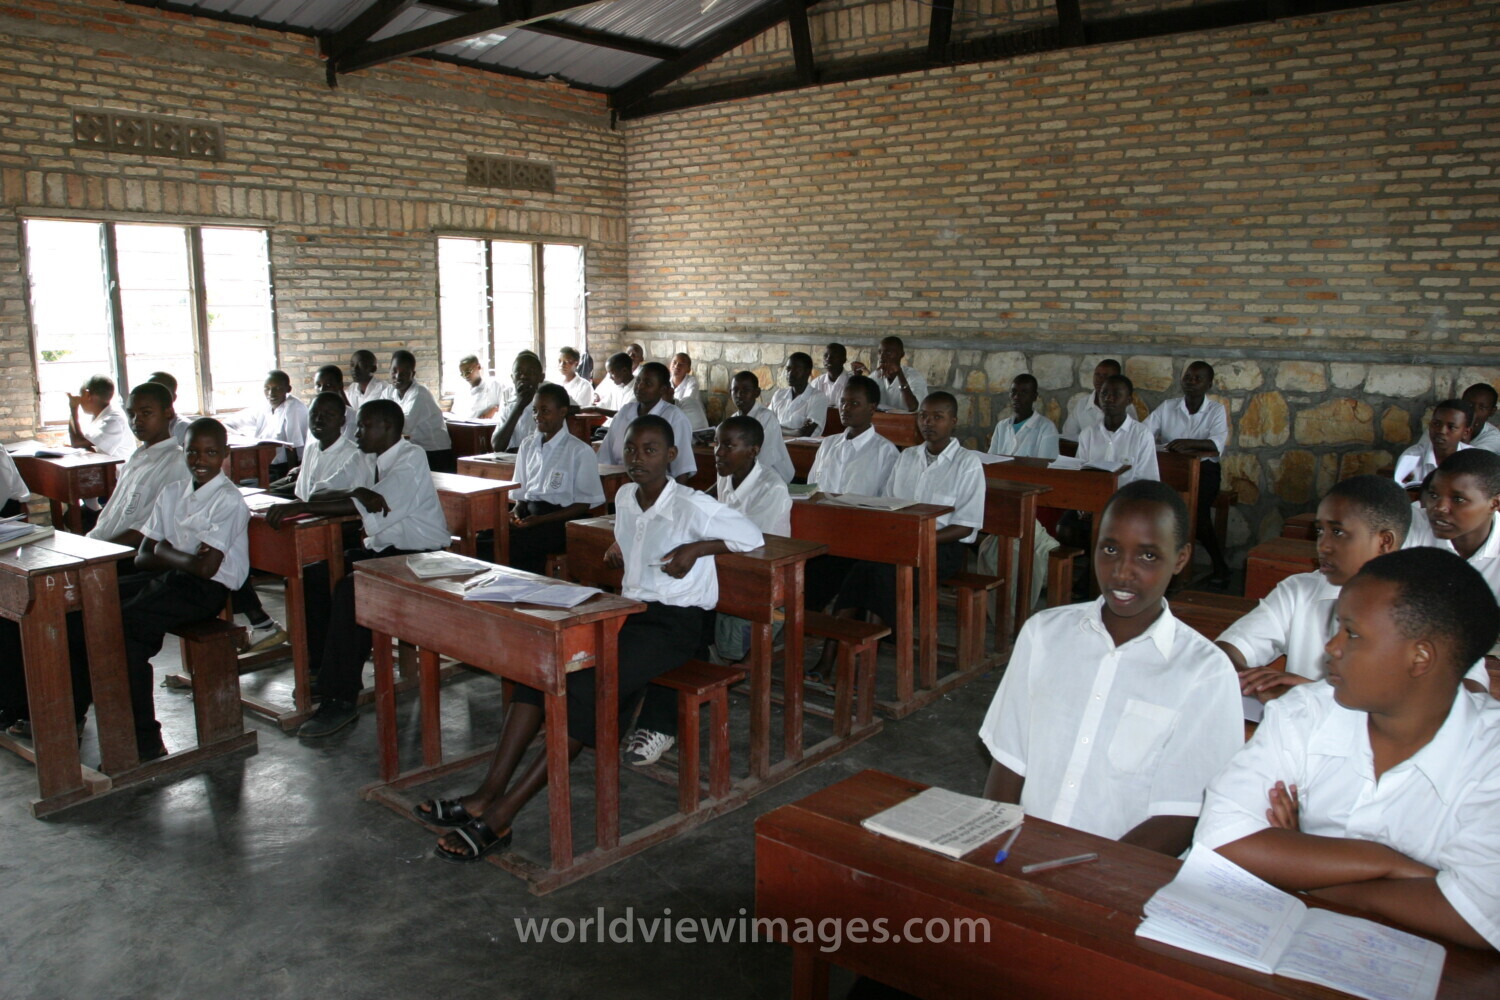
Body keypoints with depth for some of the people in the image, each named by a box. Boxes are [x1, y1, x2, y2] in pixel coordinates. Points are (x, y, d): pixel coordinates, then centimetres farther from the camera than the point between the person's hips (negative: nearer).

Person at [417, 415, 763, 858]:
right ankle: (487, 794, -22)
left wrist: (697, 548, -14)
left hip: (675, 623, -7)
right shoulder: (624, 497, 11)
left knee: (588, 686, -29)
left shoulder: (693, 506, -12)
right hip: (630, 609, 8)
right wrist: (621, 543, 12)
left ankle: (500, 815, -27)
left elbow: (751, 535, -4)